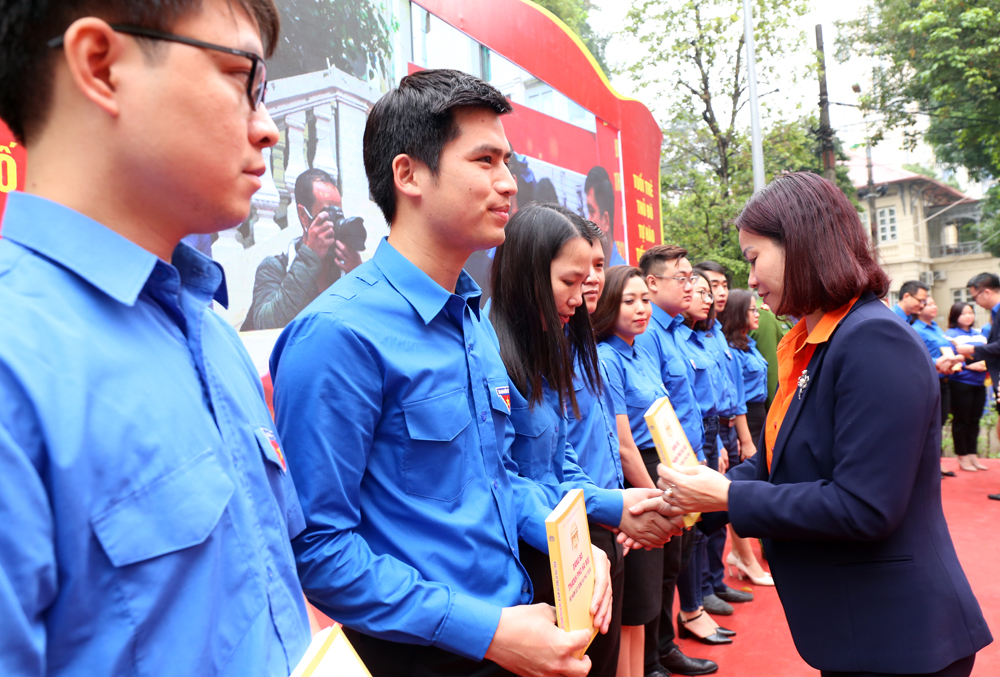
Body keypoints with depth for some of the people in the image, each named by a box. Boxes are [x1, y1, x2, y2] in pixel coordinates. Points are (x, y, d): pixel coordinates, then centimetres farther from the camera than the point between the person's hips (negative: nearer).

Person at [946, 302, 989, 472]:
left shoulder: (979, 335, 16)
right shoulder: (951, 335, -4)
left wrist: (986, 363, -1)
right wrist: (969, 365, -20)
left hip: (979, 384, 6)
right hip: (960, 384, -6)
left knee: (974, 420, 11)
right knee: (961, 421, 1)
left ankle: (972, 454, 20)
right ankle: (962, 456, 10)